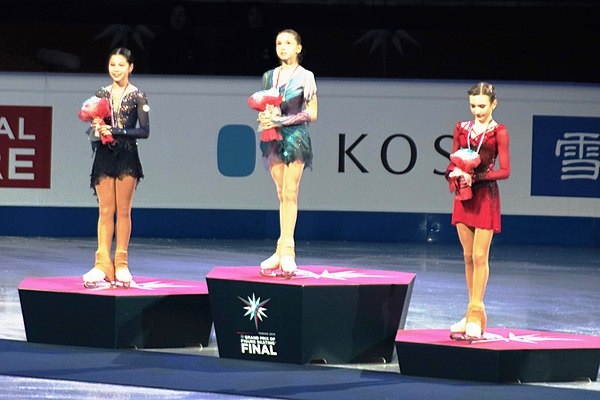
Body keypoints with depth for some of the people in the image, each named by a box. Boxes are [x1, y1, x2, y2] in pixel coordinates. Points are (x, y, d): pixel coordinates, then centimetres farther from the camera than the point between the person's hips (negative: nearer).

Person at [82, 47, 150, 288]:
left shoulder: (137, 96, -1)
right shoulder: (102, 94, 9)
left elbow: (144, 130, -6)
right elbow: (94, 124, 15)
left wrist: (115, 132, -15)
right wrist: (97, 128, -9)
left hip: (127, 157, -3)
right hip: (104, 156, 3)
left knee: (123, 211, 0)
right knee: (105, 211, 1)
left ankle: (121, 264, 4)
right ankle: (103, 264, 0)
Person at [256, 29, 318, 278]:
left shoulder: (305, 77, -1)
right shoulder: (269, 76, 12)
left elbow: (312, 113, -4)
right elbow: (261, 108, 17)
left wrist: (282, 120, -14)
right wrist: (265, 117, -7)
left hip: (295, 136, -4)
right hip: (274, 137, 4)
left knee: (289, 194, -9)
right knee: (282, 195, 5)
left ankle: (285, 250, -13)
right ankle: (285, 250, 5)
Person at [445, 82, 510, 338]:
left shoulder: (498, 132, -5)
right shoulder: (461, 129, 10)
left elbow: (505, 171, -8)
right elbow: (452, 163, 13)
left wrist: (476, 176, -19)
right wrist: (454, 174, -10)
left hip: (486, 196, -5)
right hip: (464, 196, 5)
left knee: (480, 257, -6)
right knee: (468, 257, 8)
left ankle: (476, 315, -2)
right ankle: (473, 314, 14)